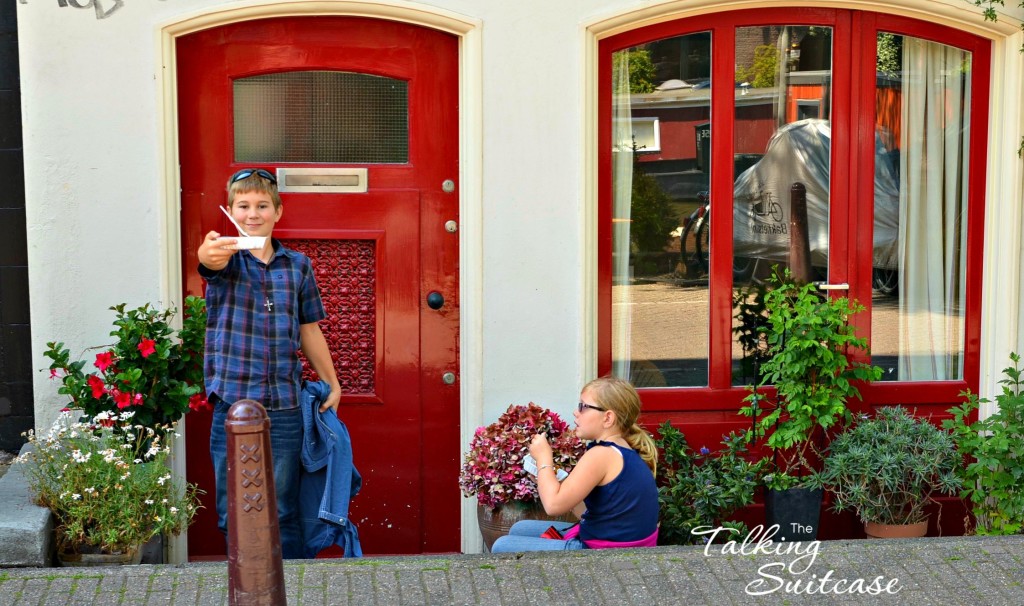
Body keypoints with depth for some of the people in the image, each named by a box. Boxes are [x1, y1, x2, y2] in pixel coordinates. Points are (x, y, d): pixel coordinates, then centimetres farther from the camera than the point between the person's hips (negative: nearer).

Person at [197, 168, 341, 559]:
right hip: (231, 406, -1)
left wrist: (333, 384, 20)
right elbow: (211, 261, -27)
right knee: (233, 512, 4)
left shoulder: (297, 265, 8)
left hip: (284, 409, 2)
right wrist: (208, 253, -51)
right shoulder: (227, 258, 0)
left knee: (284, 512, 6)